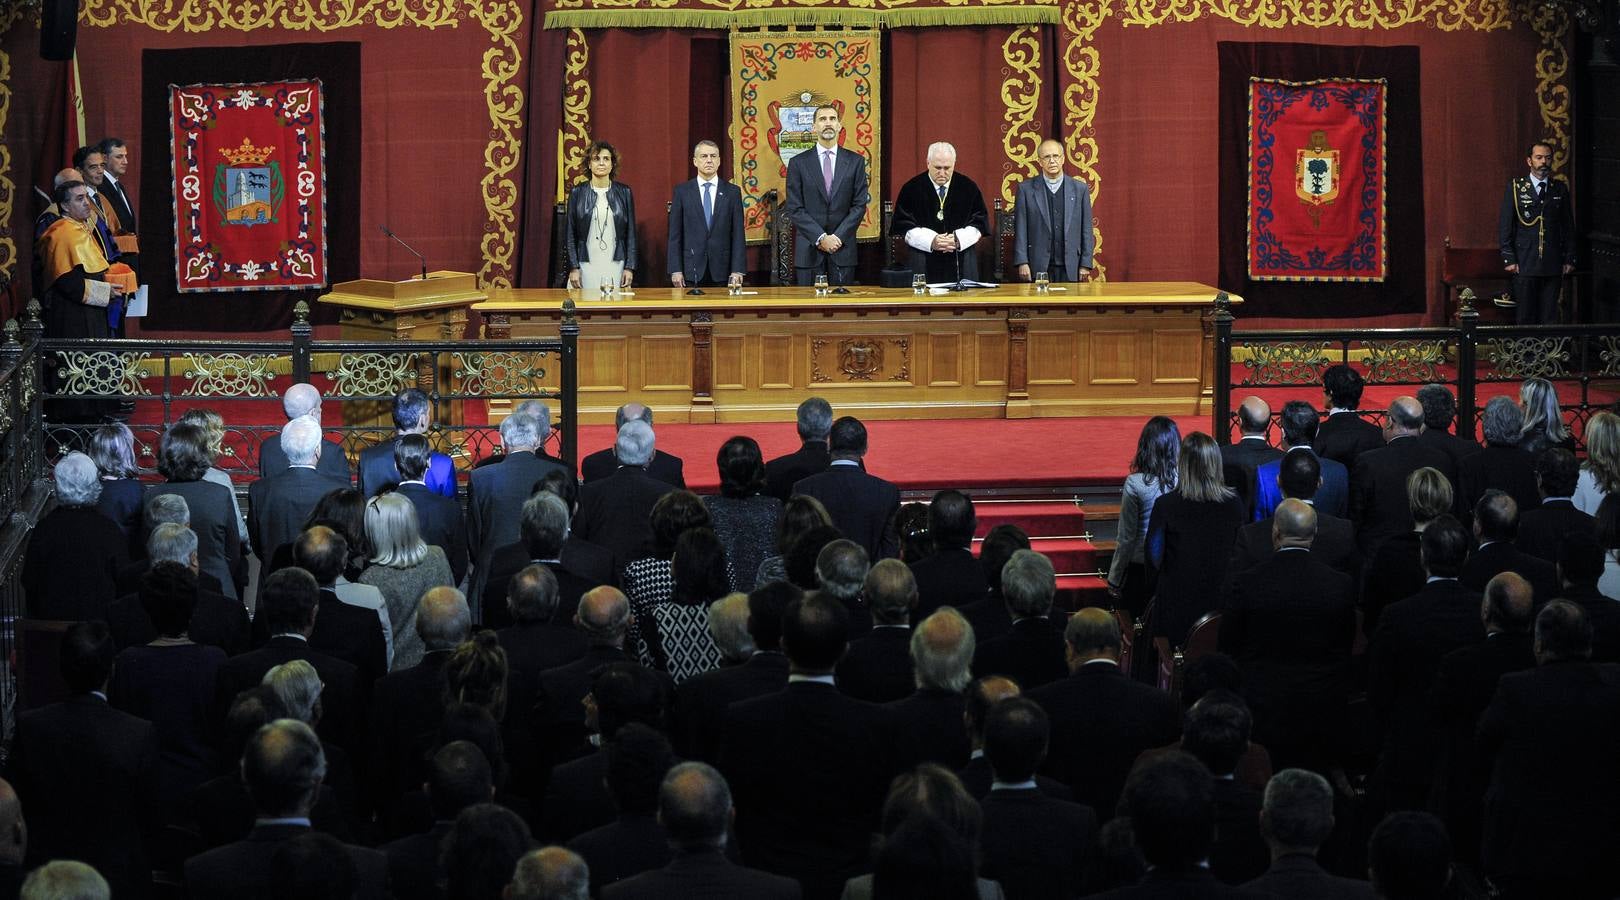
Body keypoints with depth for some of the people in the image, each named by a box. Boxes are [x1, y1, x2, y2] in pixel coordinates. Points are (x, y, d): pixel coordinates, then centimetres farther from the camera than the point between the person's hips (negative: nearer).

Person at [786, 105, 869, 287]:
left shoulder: (855, 162, 7)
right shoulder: (798, 163, 4)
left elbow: (860, 205, 3)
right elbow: (795, 209, -1)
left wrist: (838, 237, -9)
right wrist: (821, 238, -12)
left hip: (842, 249, 1)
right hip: (808, 250, -1)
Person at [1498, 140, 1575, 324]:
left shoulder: (1560, 188, 10)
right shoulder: (1515, 188, 2)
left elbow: (1568, 226, 13)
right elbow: (1504, 226, 0)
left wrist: (1569, 259, 7)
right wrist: (1508, 259, -7)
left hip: (1553, 266, 2)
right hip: (1524, 264, -2)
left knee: (1550, 317, 2)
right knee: (1524, 317, -2)